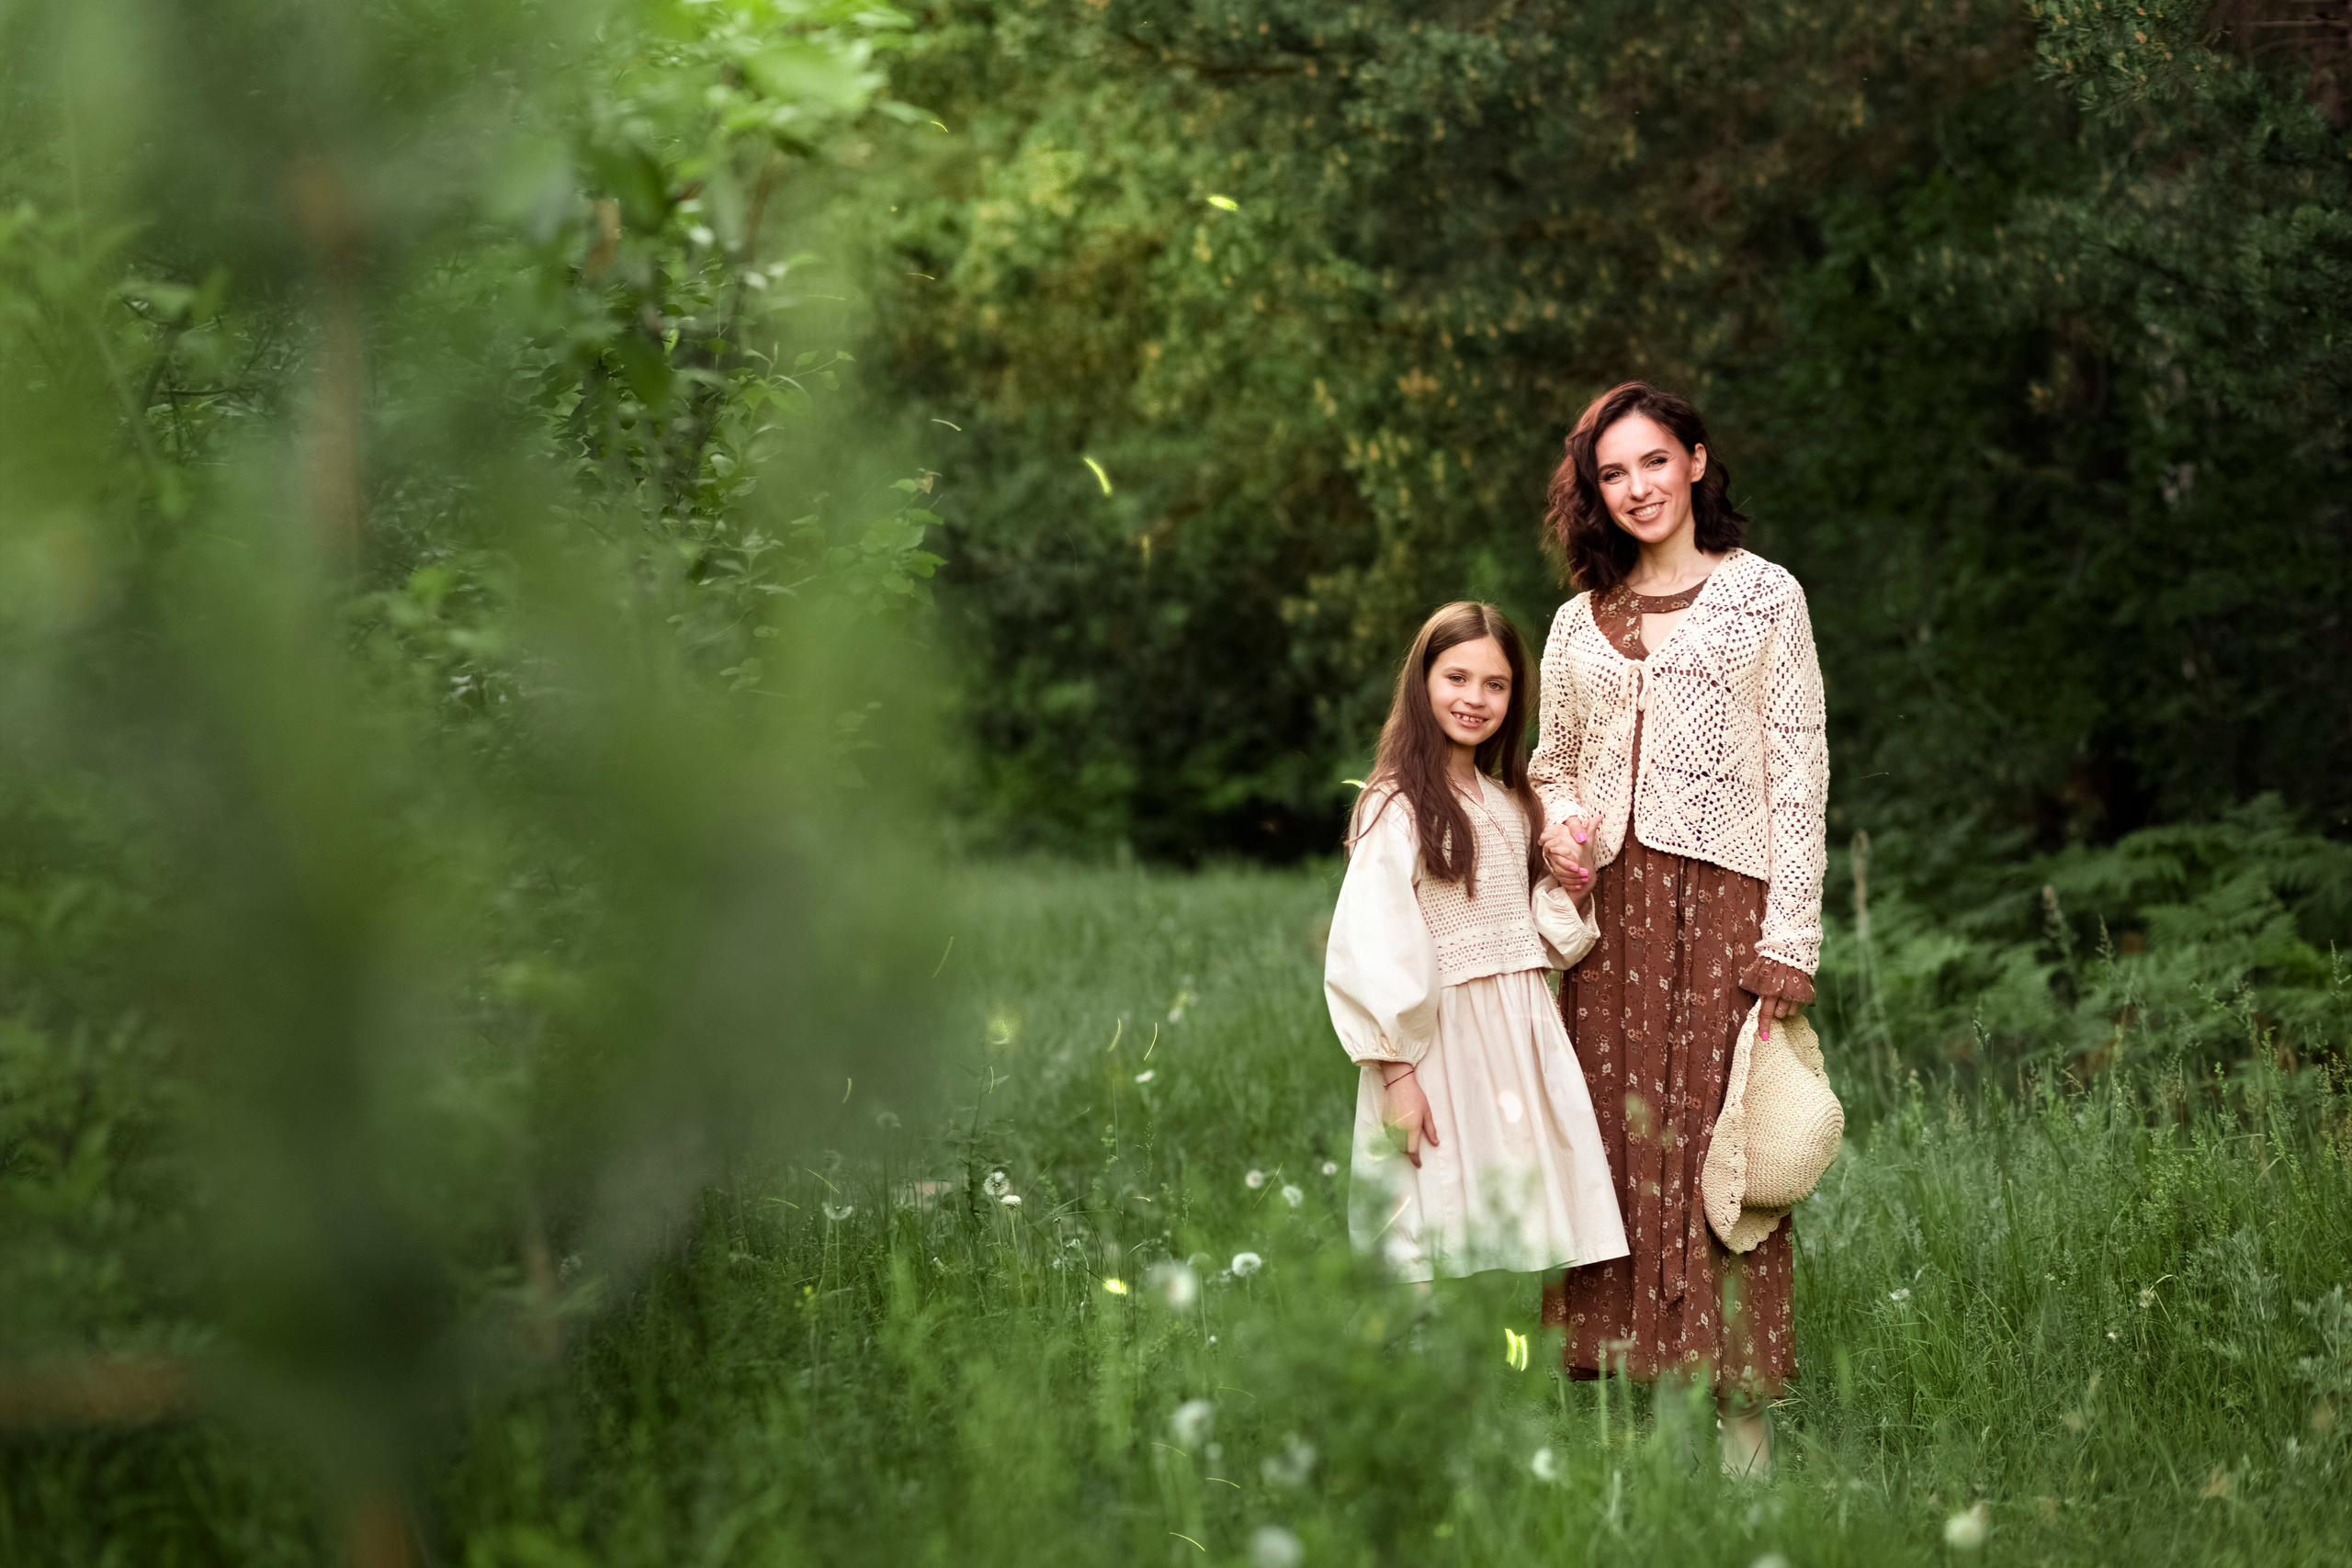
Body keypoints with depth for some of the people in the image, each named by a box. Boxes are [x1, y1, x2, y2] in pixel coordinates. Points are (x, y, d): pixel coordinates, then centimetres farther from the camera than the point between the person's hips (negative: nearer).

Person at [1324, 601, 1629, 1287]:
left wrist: (1571, 886, 1)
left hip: (1525, 1036, 6)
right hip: (1443, 1043, -6)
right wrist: (1396, 1074, -18)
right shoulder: (1396, 805, -8)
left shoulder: (1511, 804, 15)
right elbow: (1371, 949, -13)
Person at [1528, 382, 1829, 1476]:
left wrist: (1790, 942, -9)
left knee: (1722, 1153, -9)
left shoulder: (1764, 596, 5)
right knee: (1615, 1150, -1)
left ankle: (1744, 1416, -8)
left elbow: (1799, 773, 0)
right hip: (1608, 911, 4)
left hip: (1721, 900, -4)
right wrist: (1557, 821, 0)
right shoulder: (1581, 622, 17)